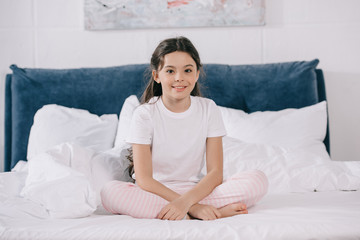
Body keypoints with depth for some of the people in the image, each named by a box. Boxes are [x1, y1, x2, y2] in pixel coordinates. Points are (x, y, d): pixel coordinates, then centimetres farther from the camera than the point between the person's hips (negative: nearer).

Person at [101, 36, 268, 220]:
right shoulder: (144, 114, -7)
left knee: (258, 180, -19)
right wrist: (192, 208, -26)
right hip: (155, 192, 0)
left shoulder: (208, 109, 0)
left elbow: (215, 173, -6)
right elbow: (144, 179, -15)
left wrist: (186, 201, -27)